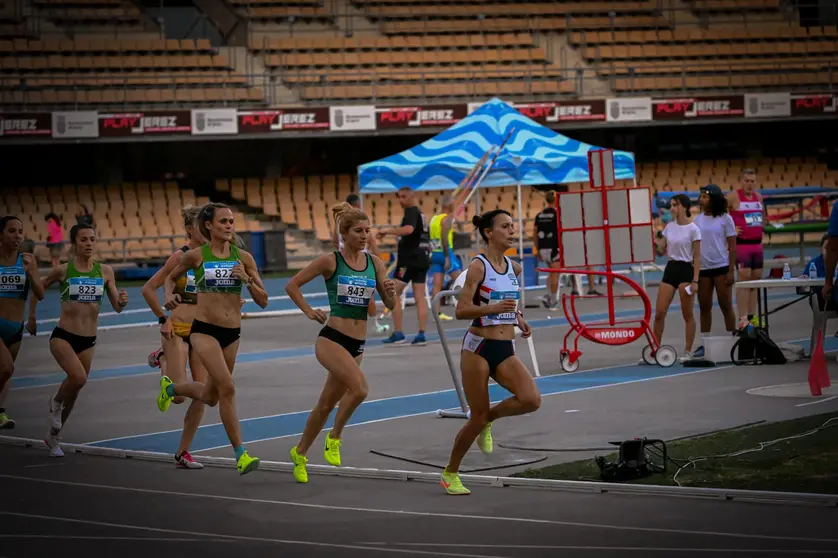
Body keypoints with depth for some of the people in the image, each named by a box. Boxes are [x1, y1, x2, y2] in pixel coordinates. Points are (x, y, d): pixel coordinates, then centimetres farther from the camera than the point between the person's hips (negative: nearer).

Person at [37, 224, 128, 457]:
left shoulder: (105, 271, 1)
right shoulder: (62, 270, -6)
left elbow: (117, 307, 3)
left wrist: (122, 301, -18)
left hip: (88, 341, 4)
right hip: (63, 336, -4)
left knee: (74, 390, 12)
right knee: (78, 378, -28)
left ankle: (53, 436, 33)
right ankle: (56, 402, 5)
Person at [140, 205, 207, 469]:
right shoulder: (180, 257, -11)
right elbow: (148, 289, -9)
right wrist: (163, 318, -9)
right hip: (178, 330, -5)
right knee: (178, 395, -7)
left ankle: (183, 453, 11)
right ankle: (162, 360, 26)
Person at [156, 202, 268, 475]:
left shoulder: (243, 257, 1)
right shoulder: (196, 256, -3)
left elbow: (263, 301, 1)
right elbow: (171, 278, 18)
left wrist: (247, 280, -12)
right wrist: (169, 297, 6)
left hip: (232, 333, 4)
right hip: (204, 330, -4)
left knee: (211, 397, 18)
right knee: (227, 388, -21)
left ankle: (171, 388, 49)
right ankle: (241, 455, -16)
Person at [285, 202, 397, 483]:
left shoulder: (374, 263, 6)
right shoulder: (330, 261, -7)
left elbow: (389, 304, 8)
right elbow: (292, 285, 0)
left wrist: (390, 292, -12)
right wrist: (309, 312, -5)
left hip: (357, 343, 5)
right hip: (331, 338, -5)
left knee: (327, 403, 14)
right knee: (360, 388, -28)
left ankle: (300, 453, 32)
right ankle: (335, 436, -6)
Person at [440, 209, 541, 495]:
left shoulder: (514, 268, 9)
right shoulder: (478, 266, -10)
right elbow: (461, 311, -15)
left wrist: (518, 318, 11)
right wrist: (493, 308, -29)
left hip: (506, 350, 5)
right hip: (479, 347, -5)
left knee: (531, 400, -18)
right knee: (477, 416, -2)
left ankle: (489, 418, 12)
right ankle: (450, 474, 18)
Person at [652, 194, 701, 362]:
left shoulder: (693, 229, -7)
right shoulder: (669, 227, 10)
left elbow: (697, 257, -8)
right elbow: (661, 251, 17)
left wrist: (695, 280, -13)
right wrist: (656, 243, -1)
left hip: (685, 270, -6)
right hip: (670, 269, 6)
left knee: (687, 314, 1)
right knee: (659, 313, 0)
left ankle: (688, 351, 9)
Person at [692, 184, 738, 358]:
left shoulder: (725, 219, -4)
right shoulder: (697, 219, 8)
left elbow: (732, 246, -4)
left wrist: (731, 271, -10)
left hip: (721, 267, -4)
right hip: (702, 268, 4)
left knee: (726, 306, 1)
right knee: (704, 307, 6)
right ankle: (704, 344, 11)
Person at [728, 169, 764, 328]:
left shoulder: (758, 196, 11)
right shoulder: (733, 197, -9)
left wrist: (761, 227, 15)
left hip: (757, 244, 7)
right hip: (741, 243, -7)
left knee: (755, 279, 9)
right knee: (744, 279, -10)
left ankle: (752, 316, 16)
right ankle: (743, 318, -10)